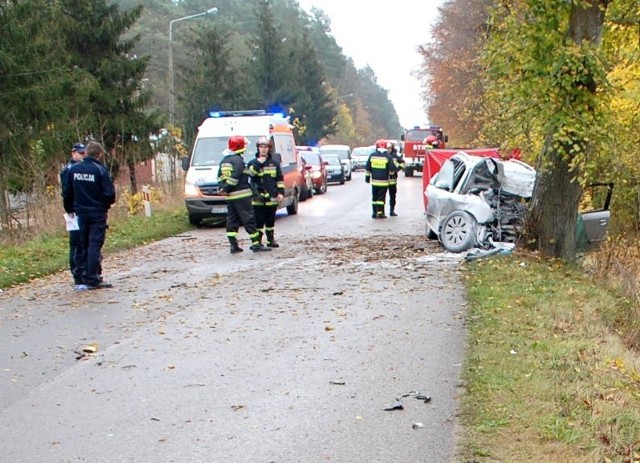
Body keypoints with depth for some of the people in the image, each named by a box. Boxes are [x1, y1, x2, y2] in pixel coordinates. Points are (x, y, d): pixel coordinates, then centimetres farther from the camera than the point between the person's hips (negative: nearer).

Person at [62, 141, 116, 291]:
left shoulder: (73, 169, 2)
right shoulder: (100, 170, -13)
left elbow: (67, 193, 7)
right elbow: (110, 194, -15)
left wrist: (70, 209, 21)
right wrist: (107, 204, 6)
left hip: (81, 213, 5)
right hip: (98, 213, -5)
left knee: (85, 246, 13)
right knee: (95, 245, -2)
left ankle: (90, 277, 17)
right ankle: (92, 280, -4)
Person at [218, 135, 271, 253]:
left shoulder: (224, 161, 15)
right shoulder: (238, 160, -13)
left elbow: (220, 177, 16)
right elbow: (234, 177, -20)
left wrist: (224, 188, 8)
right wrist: (227, 189, -11)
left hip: (230, 197, 8)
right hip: (241, 195, -8)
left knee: (232, 220, 9)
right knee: (249, 220, -4)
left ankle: (233, 245, 8)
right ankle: (256, 244, -3)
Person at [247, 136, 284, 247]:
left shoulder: (274, 163, 9)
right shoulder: (252, 163, 5)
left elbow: (280, 180, 9)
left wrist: (281, 192, 0)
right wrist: (258, 163, -19)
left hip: (272, 198, 2)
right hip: (258, 198, -2)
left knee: (271, 220, 11)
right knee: (259, 221, -2)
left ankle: (271, 240, 21)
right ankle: (258, 241, 4)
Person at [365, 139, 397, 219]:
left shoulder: (372, 155, 3)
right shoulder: (387, 156, -7)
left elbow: (367, 168, 6)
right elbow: (392, 169, -5)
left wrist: (367, 177, 15)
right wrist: (391, 172, 16)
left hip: (374, 181, 3)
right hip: (383, 181, -3)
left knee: (374, 197, 10)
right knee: (381, 197, 0)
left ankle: (374, 213, 13)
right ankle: (380, 213, -4)